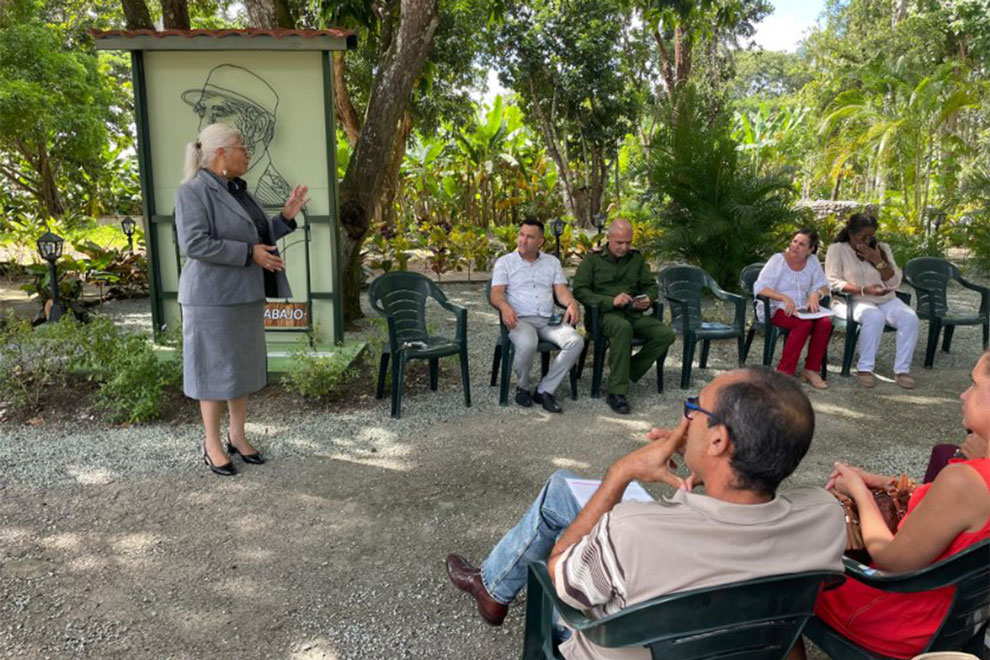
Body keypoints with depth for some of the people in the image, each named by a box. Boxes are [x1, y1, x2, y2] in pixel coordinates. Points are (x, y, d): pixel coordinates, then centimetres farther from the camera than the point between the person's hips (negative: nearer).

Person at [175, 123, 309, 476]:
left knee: (242, 365, 13)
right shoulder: (193, 192, -14)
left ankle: (237, 435, 26)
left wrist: (286, 216, 3)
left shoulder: (238, 190, 11)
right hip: (213, 298, -8)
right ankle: (212, 443, 15)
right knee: (215, 369, 1)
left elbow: (257, 237, 16)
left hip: (245, 295, 8)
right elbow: (194, 244, -23)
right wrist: (250, 254, -22)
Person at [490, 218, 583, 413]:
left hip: (549, 320, 4)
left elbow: (561, 290, 9)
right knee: (527, 345, -37)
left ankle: (544, 390, -16)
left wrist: (572, 303, -15)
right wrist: (505, 307, -26)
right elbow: (496, 293, -2)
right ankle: (522, 387, -6)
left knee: (576, 342, -25)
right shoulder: (505, 262, 10)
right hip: (520, 319, -3)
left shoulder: (552, 262, 19)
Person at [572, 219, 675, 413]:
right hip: (604, 314, -5)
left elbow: (651, 285, 24)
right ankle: (617, 392, -37)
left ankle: (628, 373, -10)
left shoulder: (637, 258, 19)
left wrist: (648, 299, -2)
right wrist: (611, 301, -16)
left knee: (666, 334, -21)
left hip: (634, 314, 5)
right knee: (623, 327, -40)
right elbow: (579, 290, -5)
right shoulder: (592, 260, 6)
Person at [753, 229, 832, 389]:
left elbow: (823, 285, 10)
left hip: (802, 309, 5)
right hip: (776, 310, -5)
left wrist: (816, 294, -15)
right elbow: (759, 287, -17)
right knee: (804, 324, -32)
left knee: (825, 323, -23)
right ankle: (784, 372, -25)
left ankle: (811, 370, -12)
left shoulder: (812, 261, 8)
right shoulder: (778, 260, -7)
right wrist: (784, 298, -31)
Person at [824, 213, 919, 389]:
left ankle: (902, 369, -17)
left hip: (885, 300, 5)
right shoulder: (837, 249, 0)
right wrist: (864, 290, -22)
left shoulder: (882, 248, 12)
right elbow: (832, 282, -11)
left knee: (910, 317, -23)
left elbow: (894, 283, 5)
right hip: (852, 301, -5)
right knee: (874, 316, -36)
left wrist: (878, 262, -11)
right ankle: (865, 368, -27)